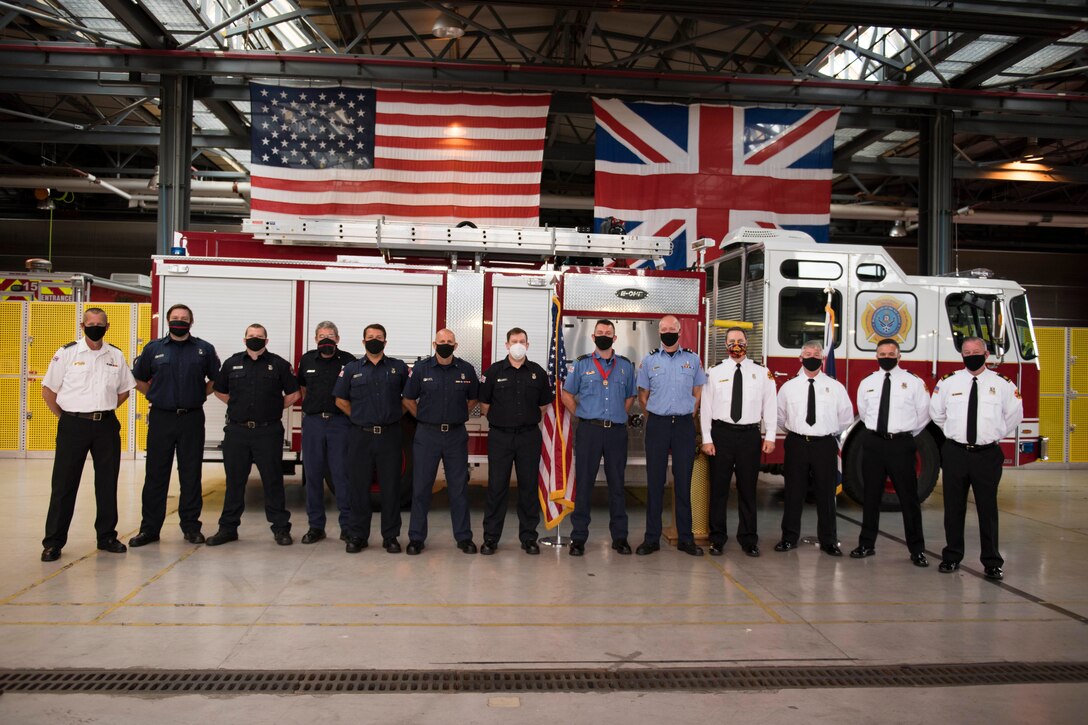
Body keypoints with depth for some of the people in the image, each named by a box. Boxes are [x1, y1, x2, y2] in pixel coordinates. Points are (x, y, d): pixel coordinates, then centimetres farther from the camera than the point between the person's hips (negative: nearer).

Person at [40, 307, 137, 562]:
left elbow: (123, 390, 17)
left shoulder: (116, 356, 7)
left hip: (107, 426, 3)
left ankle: (107, 536, 20)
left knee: (107, 484, 9)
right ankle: (53, 542, 10)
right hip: (73, 425, -3)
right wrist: (64, 417, 2)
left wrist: (103, 411, 10)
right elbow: (48, 390, 3)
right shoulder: (67, 353, -2)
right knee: (64, 484, 1)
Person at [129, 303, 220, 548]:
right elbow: (139, 379, 15)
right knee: (155, 475, 4)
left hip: (192, 419, 0)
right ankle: (149, 528, 13)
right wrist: (155, 396, 6)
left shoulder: (204, 349, 5)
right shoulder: (153, 348, 6)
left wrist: (199, 395, 5)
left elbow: (216, 379, 14)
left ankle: (191, 526, 15)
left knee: (191, 475, 5)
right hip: (161, 418, 0)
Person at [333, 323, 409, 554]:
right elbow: (341, 400, 10)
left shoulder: (399, 368, 5)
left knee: (391, 487, 3)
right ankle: (357, 536, 15)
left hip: (390, 436, 0)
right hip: (361, 436, 0)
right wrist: (360, 416, 5)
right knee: (359, 487, 5)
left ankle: (390, 536, 13)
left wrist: (395, 414, 5)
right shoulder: (351, 369, 6)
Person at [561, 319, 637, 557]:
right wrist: (582, 415, 3)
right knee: (584, 483, 0)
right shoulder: (581, 364, 6)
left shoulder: (626, 365, 11)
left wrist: (619, 416, 9)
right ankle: (578, 538, 7)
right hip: (589, 430, -1)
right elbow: (567, 394, 11)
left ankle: (619, 537, 16)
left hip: (617, 431, 2)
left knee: (617, 483, 7)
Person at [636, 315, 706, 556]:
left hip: (684, 425, 0)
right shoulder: (649, 360, 7)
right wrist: (655, 417, 5)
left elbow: (698, 393, 12)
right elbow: (643, 396, 11)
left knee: (683, 482, 4)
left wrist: (687, 416, 5)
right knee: (654, 482, 2)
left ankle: (685, 538, 12)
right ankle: (651, 538, 8)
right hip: (657, 425, 0)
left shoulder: (692, 359, 7)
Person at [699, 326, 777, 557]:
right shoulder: (715, 372, 4)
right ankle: (717, 539, 16)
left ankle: (748, 540, 19)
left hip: (750, 435, 1)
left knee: (748, 490, 8)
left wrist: (770, 436, -1)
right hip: (721, 433, 0)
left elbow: (770, 406, 5)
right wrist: (706, 438, -3)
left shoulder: (762, 373, 6)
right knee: (719, 488, 5)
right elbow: (706, 406, 2)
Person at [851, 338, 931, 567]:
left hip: (901, 444, -3)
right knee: (871, 496, 10)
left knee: (909, 497, 2)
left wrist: (906, 433, 8)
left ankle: (917, 549, 12)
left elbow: (923, 413, 4)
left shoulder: (913, 382, -1)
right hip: (873, 443, 3)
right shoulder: (866, 383, 8)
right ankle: (867, 544, 20)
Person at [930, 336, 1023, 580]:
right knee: (954, 508, 9)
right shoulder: (947, 383, 4)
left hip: (988, 455, -1)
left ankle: (992, 562, 16)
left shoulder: (1003, 384, 1)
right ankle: (952, 557, 21)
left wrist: (994, 436, 11)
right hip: (955, 453, 1)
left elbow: (1014, 415, 12)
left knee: (988, 509, 5)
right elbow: (936, 413, 15)